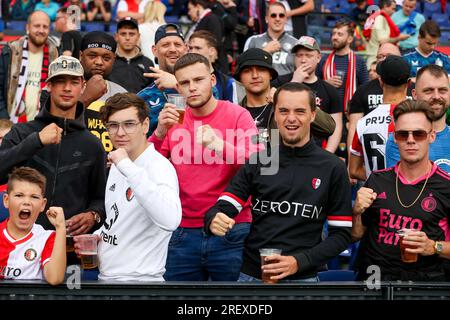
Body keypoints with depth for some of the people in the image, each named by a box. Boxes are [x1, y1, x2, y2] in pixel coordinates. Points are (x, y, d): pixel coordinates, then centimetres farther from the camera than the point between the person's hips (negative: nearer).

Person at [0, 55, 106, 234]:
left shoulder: (92, 145, 12)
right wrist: (37, 140, -15)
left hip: (73, 237, 1)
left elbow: (100, 198, 17)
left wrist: (93, 215, -3)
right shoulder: (22, 133, 8)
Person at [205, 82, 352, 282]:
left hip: (302, 277, -2)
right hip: (251, 274, 2)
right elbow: (222, 209, -3)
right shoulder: (257, 161, 3)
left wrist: (299, 262, -15)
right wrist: (214, 221, -26)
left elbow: (341, 234, -3)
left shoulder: (333, 168, -2)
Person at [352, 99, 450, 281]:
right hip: (373, 276, 2)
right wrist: (357, 212, -1)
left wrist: (434, 247, -12)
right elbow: (355, 235, 16)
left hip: (423, 277, -2)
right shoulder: (377, 180, 9)